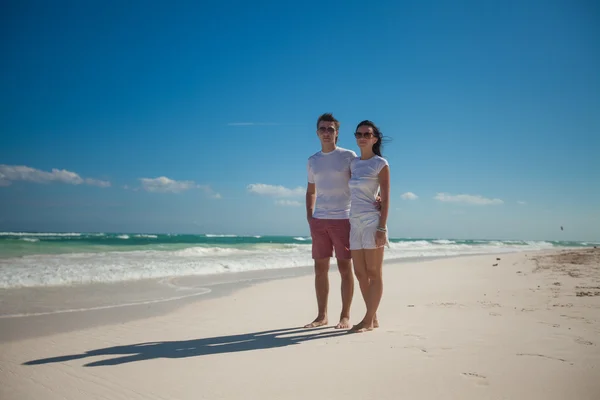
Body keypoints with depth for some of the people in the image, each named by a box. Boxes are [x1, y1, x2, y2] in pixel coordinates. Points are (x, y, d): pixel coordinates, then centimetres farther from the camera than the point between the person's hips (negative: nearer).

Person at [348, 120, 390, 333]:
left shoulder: (380, 164, -3)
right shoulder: (353, 163, 14)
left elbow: (385, 198, -7)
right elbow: (352, 195, 14)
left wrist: (382, 228, -15)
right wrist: (347, 226, 11)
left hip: (372, 221, -7)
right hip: (355, 222, 7)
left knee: (373, 273, -2)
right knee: (360, 273, 8)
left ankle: (369, 319, 4)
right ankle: (372, 318, 17)